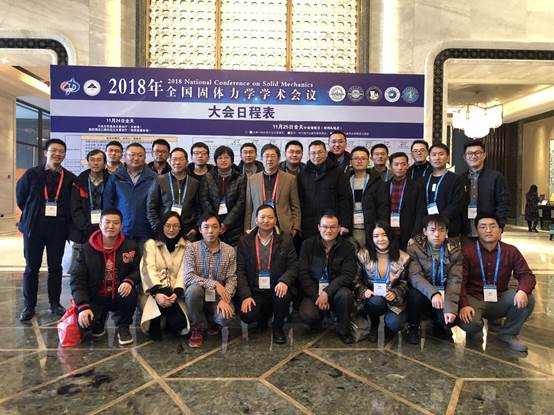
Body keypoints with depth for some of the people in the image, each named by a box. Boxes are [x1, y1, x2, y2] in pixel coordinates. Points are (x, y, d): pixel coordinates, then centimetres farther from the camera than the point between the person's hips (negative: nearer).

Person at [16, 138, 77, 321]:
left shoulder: (70, 178, 2)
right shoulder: (32, 174, 0)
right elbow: (20, 196, 9)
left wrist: (66, 221, 4)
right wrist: (31, 215, 8)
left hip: (58, 230, 1)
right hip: (34, 228, 0)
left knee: (55, 267, 9)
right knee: (32, 267, 7)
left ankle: (55, 304, 21)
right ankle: (29, 306, 19)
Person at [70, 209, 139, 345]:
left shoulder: (130, 246, -2)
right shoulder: (87, 249, -3)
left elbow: (138, 270, 1)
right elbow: (77, 279, -5)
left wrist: (129, 281, -25)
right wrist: (83, 306, -18)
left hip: (119, 295, 0)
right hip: (96, 297, 0)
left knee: (130, 293, -33)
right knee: (85, 323, -26)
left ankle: (123, 327, -3)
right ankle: (100, 319, 14)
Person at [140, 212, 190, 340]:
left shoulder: (186, 246, 9)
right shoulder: (151, 244, 7)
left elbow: (183, 272, -3)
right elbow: (149, 269, -8)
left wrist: (176, 293, -21)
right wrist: (157, 292, -25)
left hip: (174, 293, 1)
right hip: (154, 292, -1)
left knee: (179, 322, -25)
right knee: (165, 292, -35)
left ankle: (164, 322, 13)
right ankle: (155, 325, -5)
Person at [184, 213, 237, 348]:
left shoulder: (229, 250, -1)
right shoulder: (192, 248, -6)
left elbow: (231, 279, -4)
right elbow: (189, 277, -16)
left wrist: (225, 300, -21)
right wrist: (214, 284, -25)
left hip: (219, 297, 0)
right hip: (197, 295, 0)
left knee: (225, 318, -29)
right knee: (194, 288, -34)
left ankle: (211, 319, 12)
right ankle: (199, 327, -6)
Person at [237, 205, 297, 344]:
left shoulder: (285, 239, 3)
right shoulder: (245, 241, 4)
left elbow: (293, 266, -1)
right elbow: (240, 271, 0)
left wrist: (284, 281, -22)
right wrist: (245, 295, -12)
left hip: (277, 289, 0)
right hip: (254, 291, 1)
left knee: (283, 296, -33)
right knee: (247, 316, -23)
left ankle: (278, 327, 0)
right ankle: (265, 314, 17)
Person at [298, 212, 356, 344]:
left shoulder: (347, 247, -2)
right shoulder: (308, 244, 0)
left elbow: (348, 275, -11)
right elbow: (303, 273, -5)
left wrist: (327, 293, -22)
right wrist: (316, 296, -16)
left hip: (336, 290, 0)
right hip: (313, 291, 0)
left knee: (345, 294, -33)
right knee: (306, 315, -28)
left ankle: (343, 330, -5)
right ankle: (316, 323, 12)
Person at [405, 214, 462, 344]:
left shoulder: (455, 250, -4)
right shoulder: (414, 248, -10)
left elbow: (454, 280, -12)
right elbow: (415, 276, -21)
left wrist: (451, 307, -25)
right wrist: (433, 293, -38)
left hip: (444, 295, 2)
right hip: (424, 293, -1)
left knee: (447, 319, -25)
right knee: (415, 294, -34)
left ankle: (439, 329, 16)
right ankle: (413, 328, -3)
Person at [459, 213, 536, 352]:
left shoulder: (511, 251, 2)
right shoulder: (467, 251, -8)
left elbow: (527, 275, -1)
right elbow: (460, 281, -13)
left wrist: (522, 291, -26)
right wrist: (464, 305, -28)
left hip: (499, 301, 4)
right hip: (474, 300, -3)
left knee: (527, 298, -23)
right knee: (468, 323, -33)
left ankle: (508, 334, 1)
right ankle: (475, 330, 10)